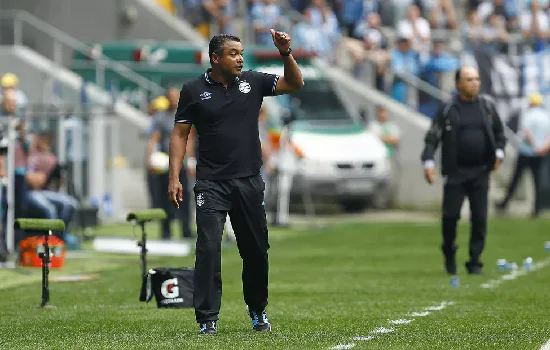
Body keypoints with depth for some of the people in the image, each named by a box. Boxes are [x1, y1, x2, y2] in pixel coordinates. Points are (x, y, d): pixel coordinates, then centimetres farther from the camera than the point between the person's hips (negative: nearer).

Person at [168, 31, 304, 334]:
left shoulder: (252, 82, 5)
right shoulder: (194, 90, 0)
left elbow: (294, 84, 7)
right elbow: (180, 134, 2)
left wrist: (286, 53, -10)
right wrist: (174, 178, -5)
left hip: (249, 182, 3)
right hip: (211, 184, -3)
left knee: (256, 250, 10)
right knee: (208, 249, -13)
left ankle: (258, 312, 27)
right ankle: (207, 319, -10)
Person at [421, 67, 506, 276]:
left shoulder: (487, 106, 7)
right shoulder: (448, 110, -2)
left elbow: (499, 131, 18)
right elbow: (432, 138, -3)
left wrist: (499, 153, 3)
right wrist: (428, 162, -15)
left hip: (480, 172, 2)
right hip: (455, 173, -2)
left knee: (480, 218, -1)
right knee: (450, 215, -4)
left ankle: (475, 262, 7)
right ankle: (449, 253, 21)